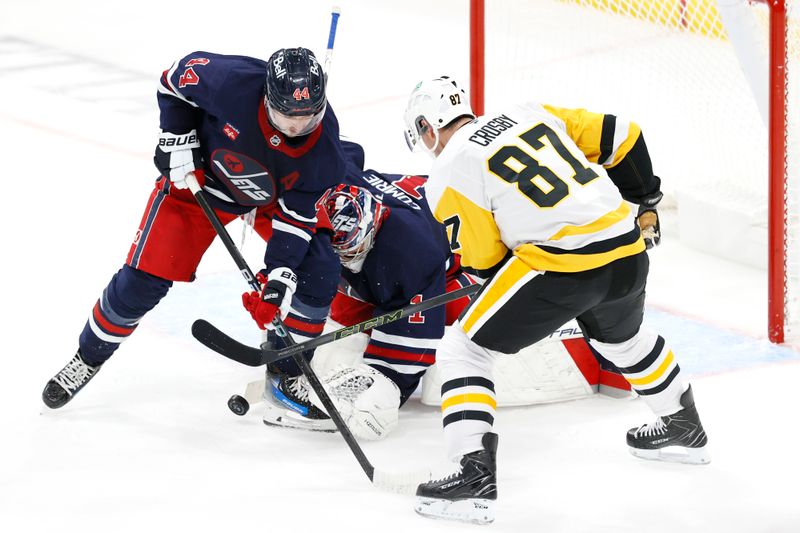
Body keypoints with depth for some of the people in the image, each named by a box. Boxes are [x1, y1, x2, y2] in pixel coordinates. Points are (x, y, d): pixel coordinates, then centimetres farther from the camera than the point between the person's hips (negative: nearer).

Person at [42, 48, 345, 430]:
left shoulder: (325, 146, -29)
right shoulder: (233, 83, -38)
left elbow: (298, 214, -21)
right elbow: (177, 76, -17)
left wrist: (280, 274, -30)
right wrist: (177, 141, -21)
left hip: (277, 196, 2)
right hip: (199, 179, -2)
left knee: (319, 271, -14)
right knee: (145, 279, -7)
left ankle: (289, 374, 5)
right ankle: (89, 357, 17)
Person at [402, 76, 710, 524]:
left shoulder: (448, 174, 1)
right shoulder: (531, 116, 17)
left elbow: (484, 259, 1)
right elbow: (620, 136, 17)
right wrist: (643, 203, 29)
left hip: (559, 264, -7)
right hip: (628, 254, 7)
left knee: (464, 349, 5)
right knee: (623, 337, 37)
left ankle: (476, 473, -8)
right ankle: (685, 429, 55)